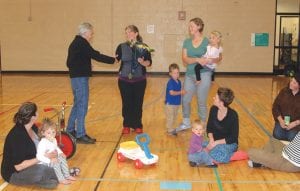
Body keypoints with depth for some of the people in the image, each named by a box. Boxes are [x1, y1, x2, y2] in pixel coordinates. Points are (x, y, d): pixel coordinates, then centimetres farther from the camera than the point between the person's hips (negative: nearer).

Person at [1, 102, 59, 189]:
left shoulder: (33, 128, -3)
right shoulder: (17, 136, -29)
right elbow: (18, 166, -28)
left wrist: (51, 151, -9)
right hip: (14, 173, -9)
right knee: (42, 171, -35)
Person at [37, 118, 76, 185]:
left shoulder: (54, 140, 0)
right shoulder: (42, 143, -28)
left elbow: (56, 148, 22)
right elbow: (39, 156, -33)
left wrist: (60, 153, 2)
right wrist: (50, 160, -36)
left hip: (52, 159, 9)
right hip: (44, 162, -9)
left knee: (62, 158, -3)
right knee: (56, 163, -27)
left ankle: (67, 175, 5)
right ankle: (61, 179, -15)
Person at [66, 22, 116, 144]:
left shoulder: (74, 43, 17)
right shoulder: (82, 43, -14)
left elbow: (69, 62, 22)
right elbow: (96, 56, -18)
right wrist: (113, 60, -11)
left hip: (75, 77, 10)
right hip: (81, 78, -10)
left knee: (77, 104, 18)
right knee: (82, 105, -7)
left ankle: (70, 130, 26)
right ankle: (80, 135, -4)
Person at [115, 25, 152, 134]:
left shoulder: (143, 47, -2)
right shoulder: (122, 47, 1)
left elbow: (149, 63, -4)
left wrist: (143, 62, -24)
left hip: (139, 80, -1)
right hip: (124, 80, 1)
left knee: (138, 103, 5)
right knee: (126, 103, 6)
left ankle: (137, 126, 19)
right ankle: (126, 125, 20)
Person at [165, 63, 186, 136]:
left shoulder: (179, 81, 5)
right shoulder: (170, 82, -21)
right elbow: (171, 92, -27)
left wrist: (182, 92, 0)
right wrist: (180, 92, -25)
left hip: (176, 103, 8)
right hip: (170, 103, -8)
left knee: (174, 117, 19)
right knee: (170, 117, 2)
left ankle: (171, 128, 32)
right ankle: (170, 130, 12)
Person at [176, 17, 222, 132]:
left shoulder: (207, 42, -6)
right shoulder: (187, 42, 4)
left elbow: (219, 58, -6)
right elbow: (185, 59, -8)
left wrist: (208, 61, -25)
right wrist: (197, 59, -25)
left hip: (203, 75, -4)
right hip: (189, 75, 4)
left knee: (201, 102, 5)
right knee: (185, 100, 12)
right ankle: (186, 123, 33)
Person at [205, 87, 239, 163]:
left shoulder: (233, 115, -20)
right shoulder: (213, 109, -4)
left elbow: (233, 138, -16)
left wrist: (216, 143, -21)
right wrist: (211, 140, -12)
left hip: (229, 143, -5)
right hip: (214, 141, 5)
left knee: (215, 155, -35)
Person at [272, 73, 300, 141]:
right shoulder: (284, 91, -2)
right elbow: (275, 106, 0)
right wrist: (280, 120, -11)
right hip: (282, 121, 2)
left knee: (292, 138, -20)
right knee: (277, 135, -19)